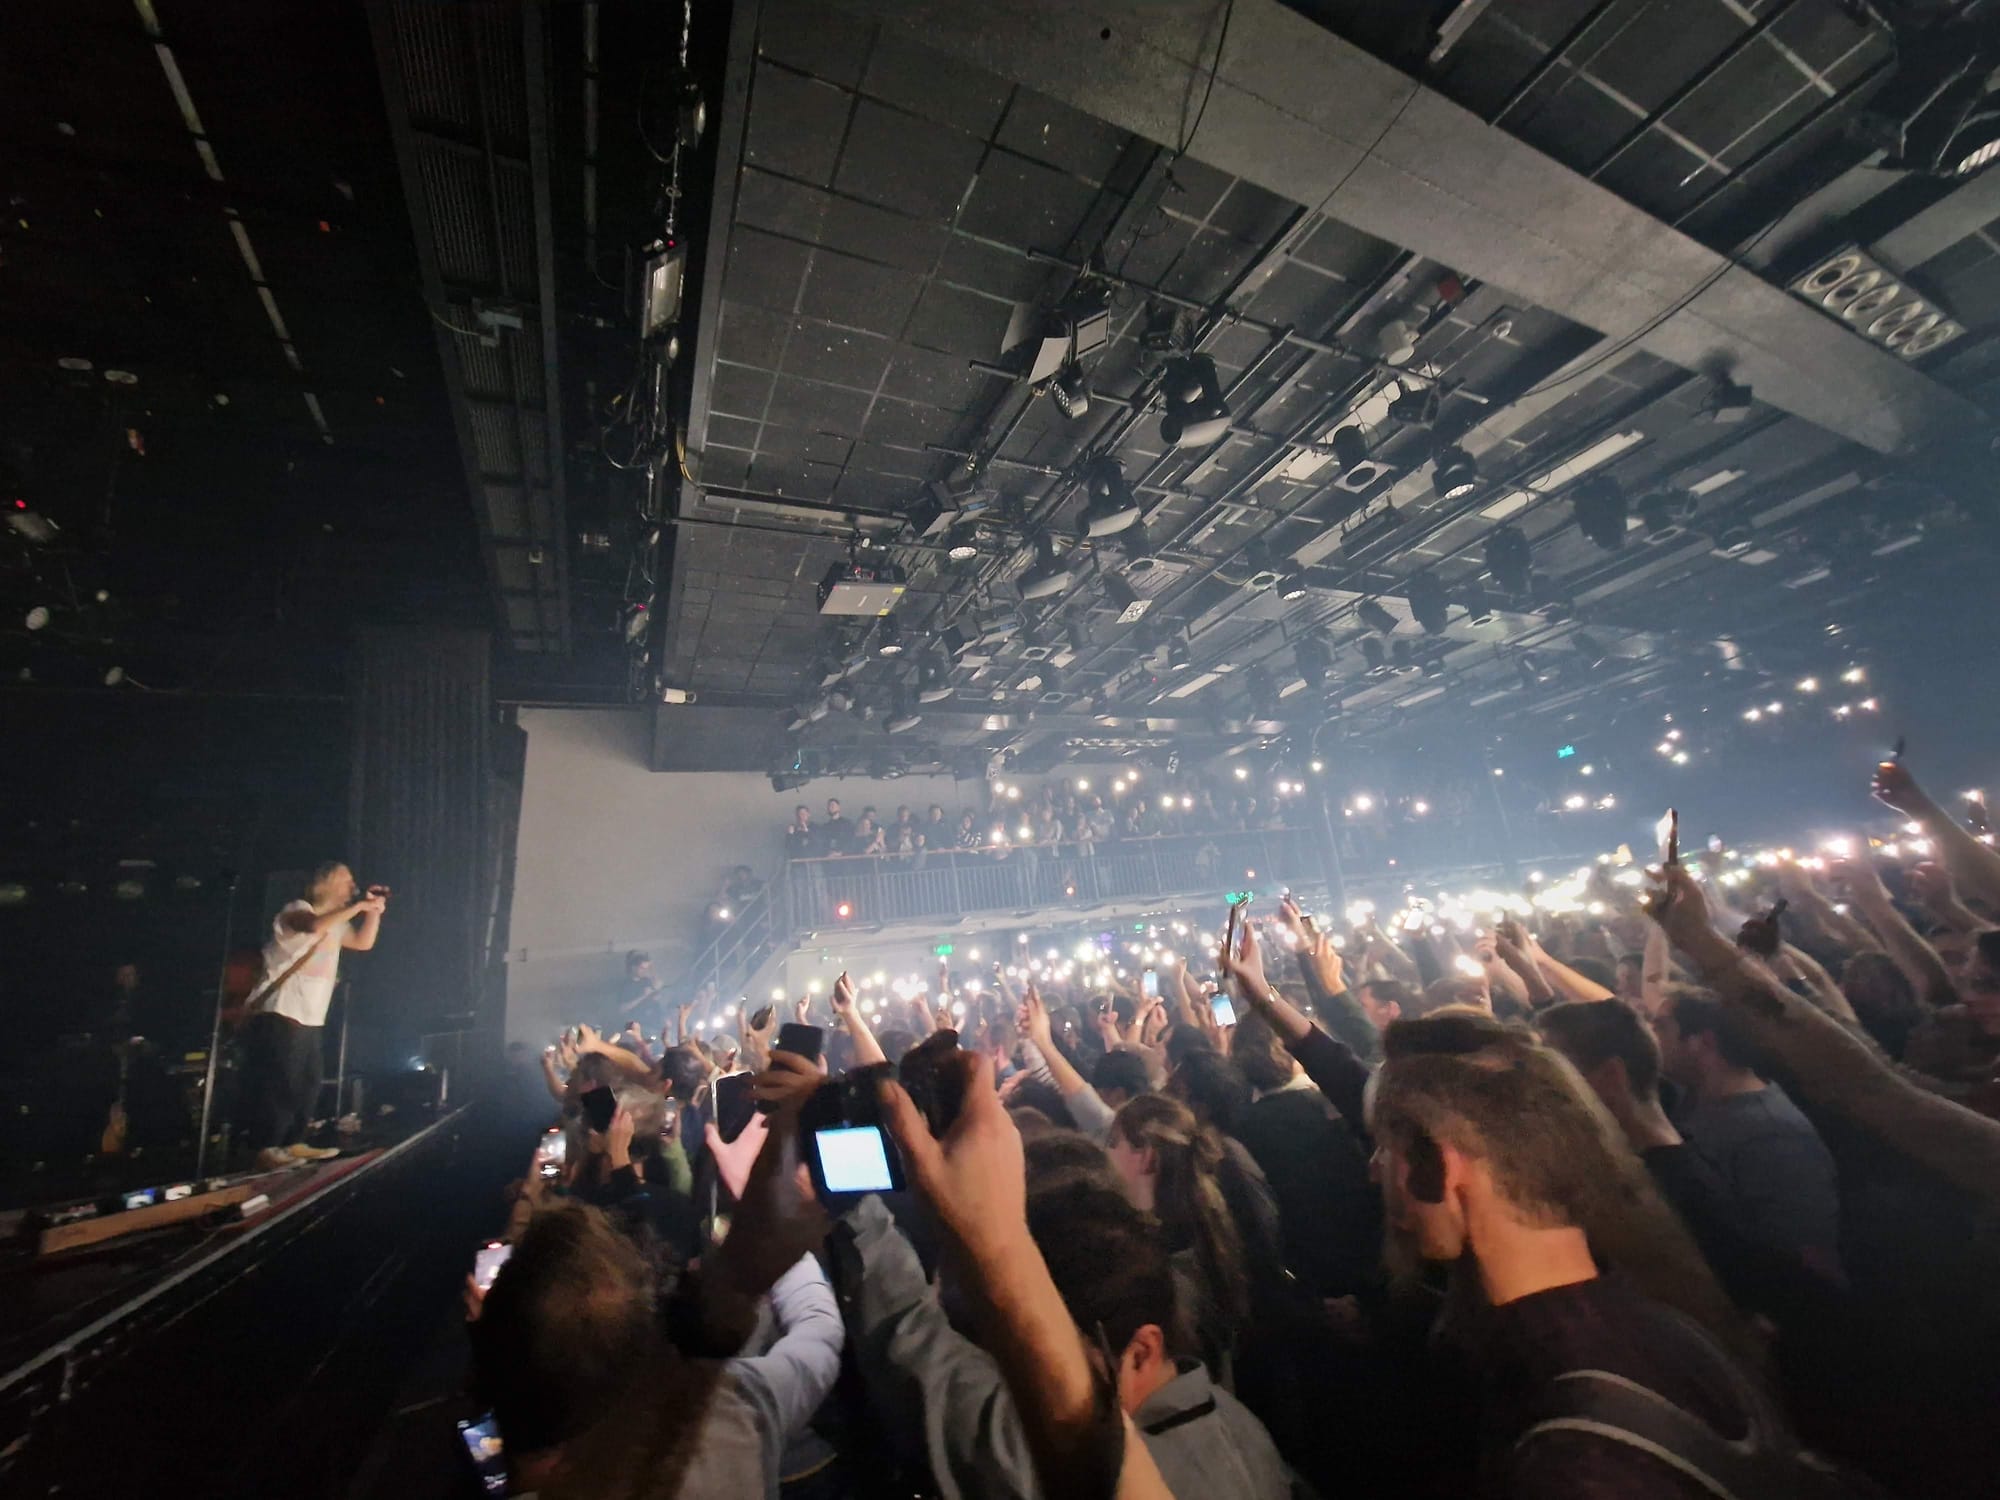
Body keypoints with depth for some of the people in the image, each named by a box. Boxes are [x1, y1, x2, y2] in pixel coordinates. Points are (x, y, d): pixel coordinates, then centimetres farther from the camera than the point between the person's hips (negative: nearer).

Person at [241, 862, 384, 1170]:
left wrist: (374, 910, 7)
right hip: (280, 1015, -9)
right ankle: (266, 1148, 0)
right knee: (280, 1084, -7)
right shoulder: (297, 909, -10)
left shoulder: (336, 922, 16)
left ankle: (293, 1143, 19)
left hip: (310, 1019, 9)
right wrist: (358, 906, -26)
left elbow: (364, 943, 18)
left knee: (308, 1085, 11)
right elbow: (315, 926, -32)